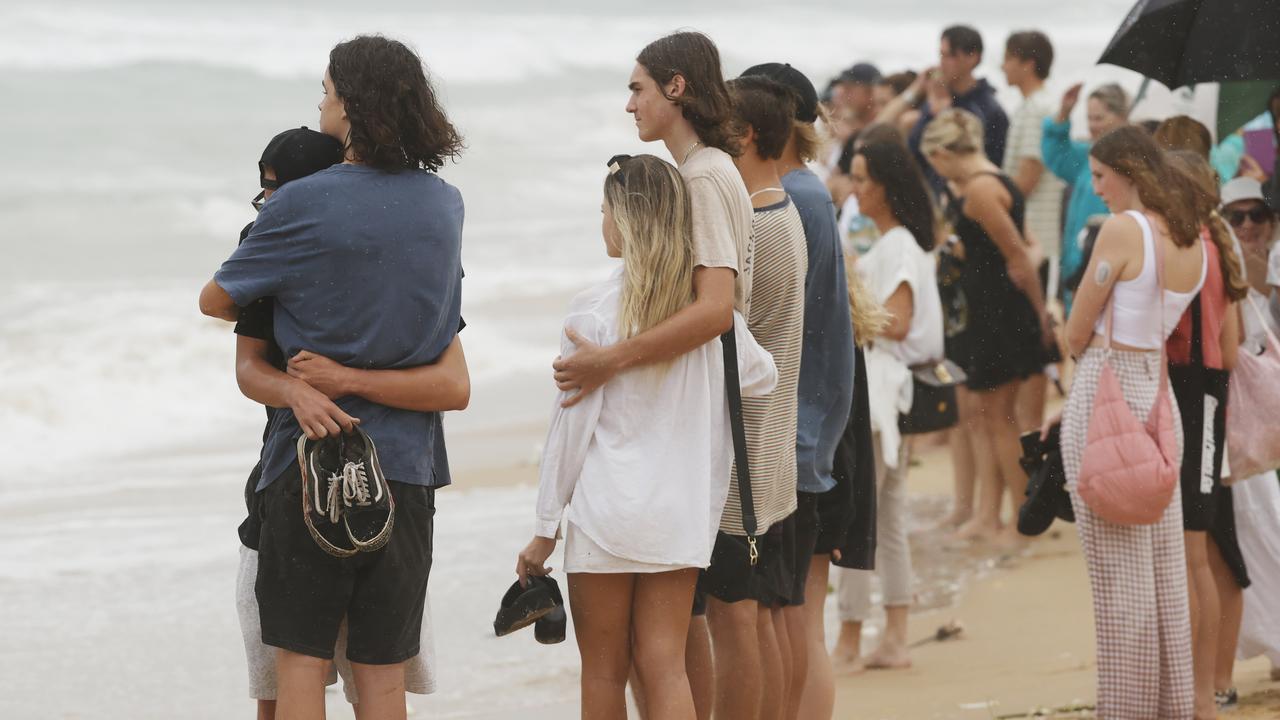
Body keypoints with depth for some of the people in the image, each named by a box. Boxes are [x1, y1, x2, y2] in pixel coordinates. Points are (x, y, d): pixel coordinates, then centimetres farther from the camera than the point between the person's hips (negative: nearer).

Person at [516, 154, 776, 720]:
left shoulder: (595, 309, -10)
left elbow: (572, 424, -7)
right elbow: (762, 376, 18)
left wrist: (545, 529, -1)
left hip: (606, 510, -4)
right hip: (683, 516, 4)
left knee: (603, 672, 7)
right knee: (665, 667, 3)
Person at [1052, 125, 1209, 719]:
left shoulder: (1122, 229, -14)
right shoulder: (1195, 243, 8)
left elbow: (1077, 335, -9)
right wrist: (1072, 407, 15)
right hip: (1160, 399, 8)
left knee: (1117, 575, -2)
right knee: (1165, 570, 11)